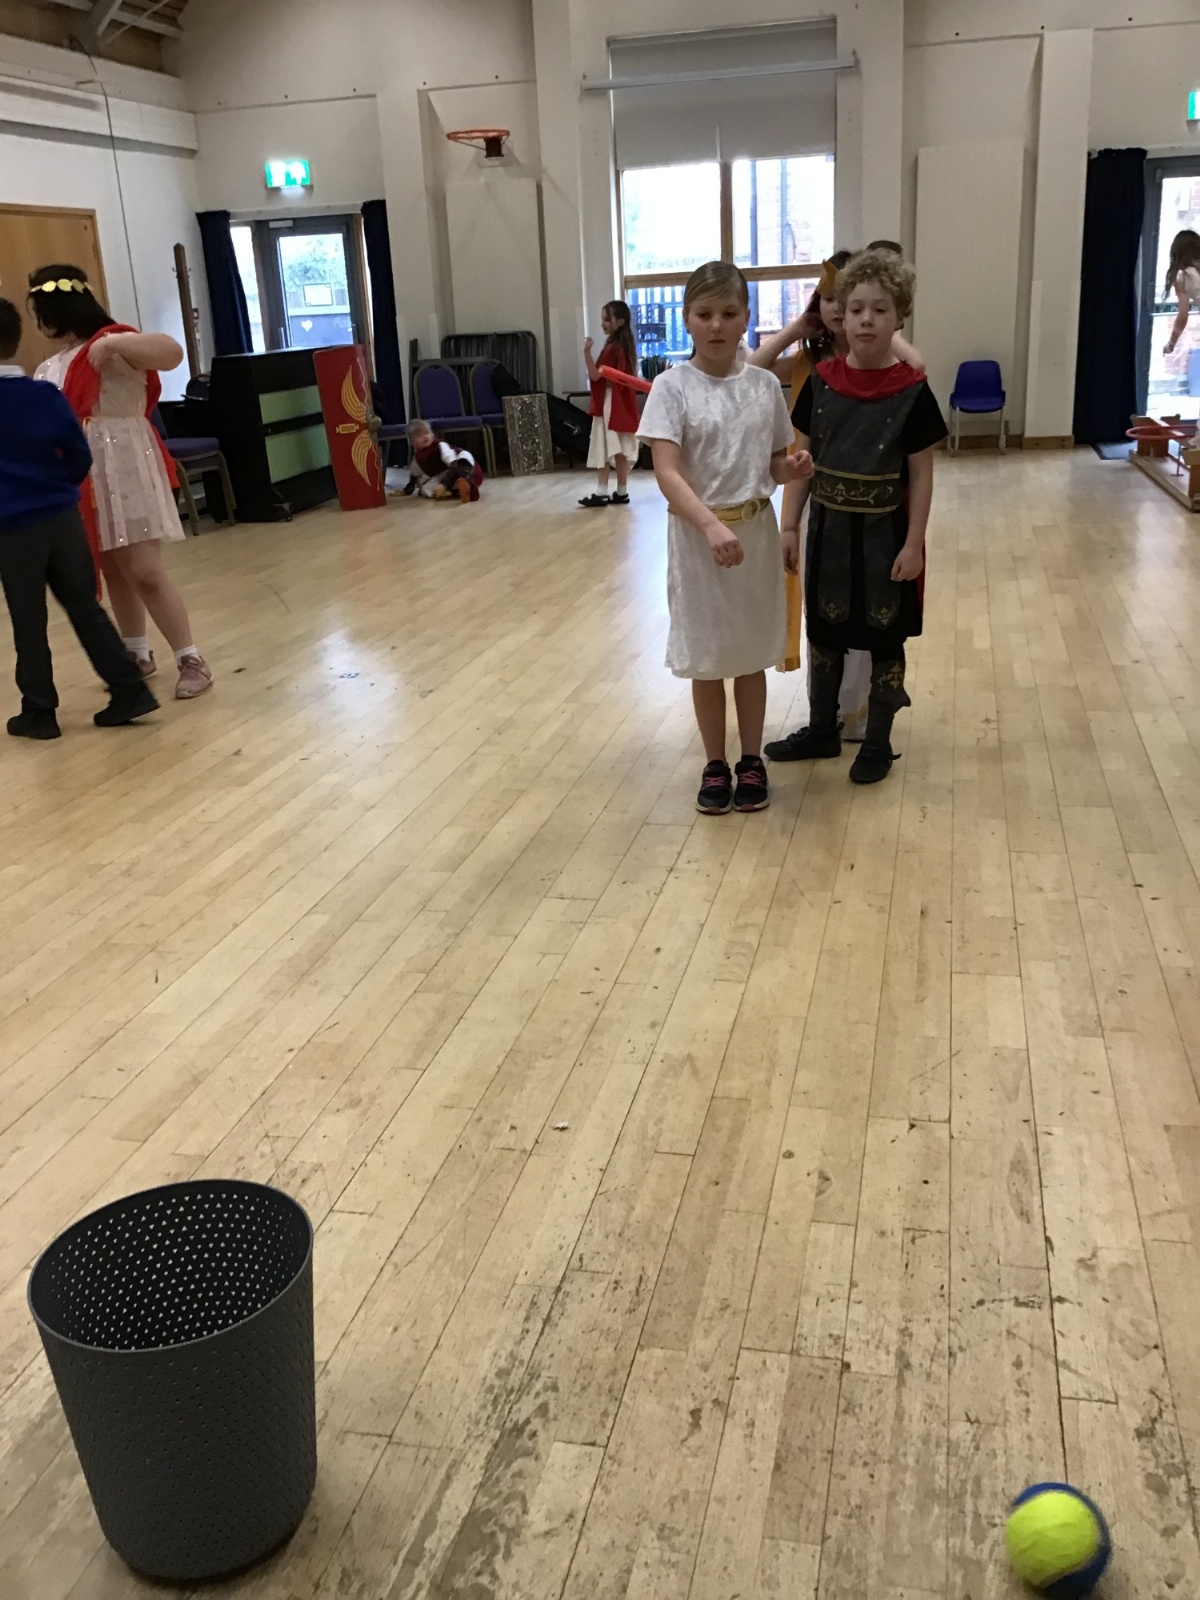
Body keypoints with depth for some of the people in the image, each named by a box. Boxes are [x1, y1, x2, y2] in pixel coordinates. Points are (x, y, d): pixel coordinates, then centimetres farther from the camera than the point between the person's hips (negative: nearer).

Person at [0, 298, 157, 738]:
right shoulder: (47, 394, 0)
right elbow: (80, 458, 6)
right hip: (62, 517, 3)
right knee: (85, 607, 12)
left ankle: (39, 712, 13)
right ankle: (129, 690, 10)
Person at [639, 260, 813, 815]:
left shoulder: (764, 385, 1)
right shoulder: (672, 386, -11)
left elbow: (772, 463, 11)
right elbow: (667, 473, -20)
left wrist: (792, 470, -13)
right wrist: (712, 526, -34)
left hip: (756, 532, 3)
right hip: (697, 535, -3)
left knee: (750, 654, 12)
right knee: (706, 657, 8)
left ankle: (751, 760, 26)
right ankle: (715, 765, 23)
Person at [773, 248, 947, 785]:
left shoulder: (911, 390, -10)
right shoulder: (821, 381, -2)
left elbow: (921, 475, -7)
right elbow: (802, 460, 3)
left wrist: (913, 544, -11)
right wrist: (789, 526, -1)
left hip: (884, 532, -3)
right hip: (829, 527, 3)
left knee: (884, 637, 8)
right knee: (823, 629, 15)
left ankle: (878, 743, 22)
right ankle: (822, 730, 32)